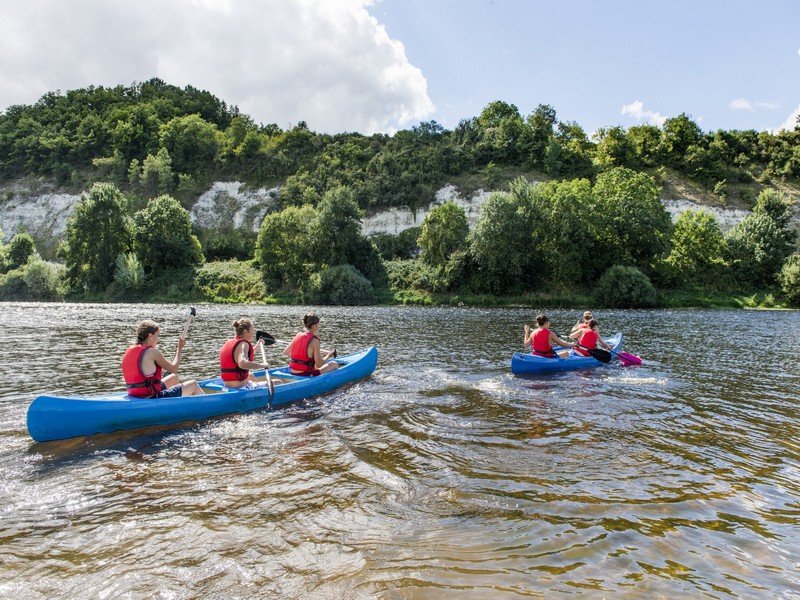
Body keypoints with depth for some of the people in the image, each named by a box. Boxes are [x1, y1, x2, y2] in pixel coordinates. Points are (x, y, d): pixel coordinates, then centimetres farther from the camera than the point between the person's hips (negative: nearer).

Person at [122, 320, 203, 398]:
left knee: (174, 378, 32)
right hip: (152, 398, -9)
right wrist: (179, 348, 7)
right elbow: (173, 369, -5)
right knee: (193, 385, 5)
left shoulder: (129, 351, 7)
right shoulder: (152, 352, -16)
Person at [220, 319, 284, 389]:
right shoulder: (243, 344, -17)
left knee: (250, 375, 42)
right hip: (241, 387, -10)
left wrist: (256, 347, 25)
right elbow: (242, 363, -38)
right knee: (278, 383, -8)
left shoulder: (229, 342, 11)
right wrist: (262, 365, -28)